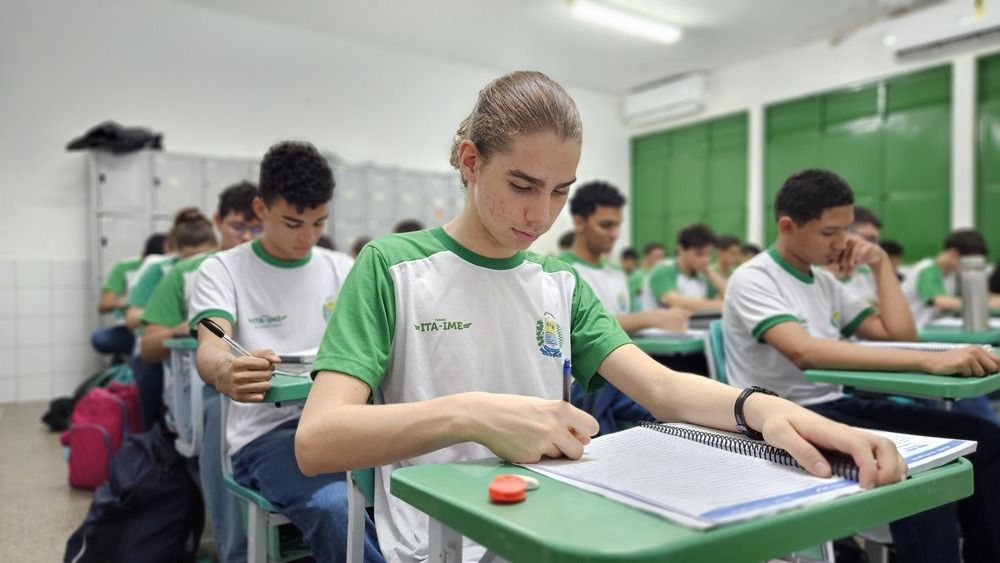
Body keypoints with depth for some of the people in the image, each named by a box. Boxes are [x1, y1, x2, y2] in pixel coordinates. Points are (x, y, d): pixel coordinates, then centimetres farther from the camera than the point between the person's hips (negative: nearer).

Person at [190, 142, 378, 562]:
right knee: (333, 507, -35)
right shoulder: (223, 269, 3)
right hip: (267, 431, -3)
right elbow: (210, 347, -14)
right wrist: (227, 373, -40)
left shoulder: (343, 269, 13)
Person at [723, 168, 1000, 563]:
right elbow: (804, 353, -29)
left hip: (838, 405, 8)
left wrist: (880, 263, 8)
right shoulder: (753, 279, -11)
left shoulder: (825, 283, 14)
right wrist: (928, 361, -35)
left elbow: (900, 335, 15)